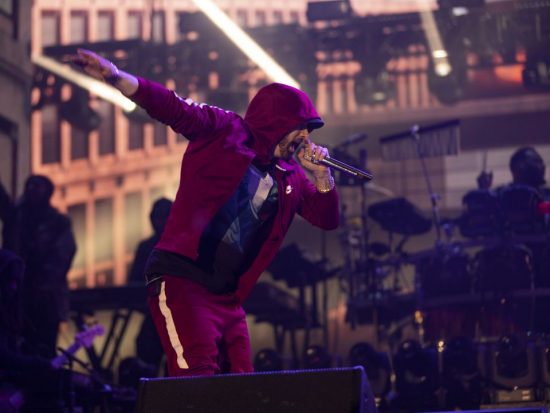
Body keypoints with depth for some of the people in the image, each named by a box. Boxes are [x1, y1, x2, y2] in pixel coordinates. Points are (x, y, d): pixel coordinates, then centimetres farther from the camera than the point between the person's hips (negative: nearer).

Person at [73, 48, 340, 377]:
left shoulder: (291, 177, 18)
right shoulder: (225, 131, 1)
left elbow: (328, 220, 19)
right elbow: (171, 107, -11)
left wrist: (320, 173, 2)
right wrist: (115, 76, -25)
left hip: (229, 297, 7)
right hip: (182, 282, -7)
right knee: (196, 385, -20)